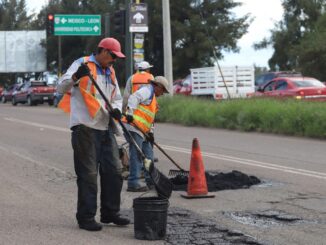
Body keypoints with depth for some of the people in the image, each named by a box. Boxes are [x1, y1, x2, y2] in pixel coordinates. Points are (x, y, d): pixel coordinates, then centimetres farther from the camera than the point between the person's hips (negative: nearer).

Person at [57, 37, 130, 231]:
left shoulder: (110, 72, 19)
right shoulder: (82, 64, -4)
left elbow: (117, 97, 27)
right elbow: (61, 88, -13)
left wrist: (117, 109, 3)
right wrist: (76, 76, -34)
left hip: (105, 128, 8)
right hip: (85, 128, -8)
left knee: (114, 170, 9)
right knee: (88, 174, -5)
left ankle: (110, 213, 21)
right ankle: (86, 217, 3)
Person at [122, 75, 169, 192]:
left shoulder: (151, 95, 28)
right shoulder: (147, 89, -4)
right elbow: (134, 98, -23)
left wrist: (150, 132, 15)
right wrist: (130, 113, -34)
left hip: (141, 129, 11)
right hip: (134, 127, -11)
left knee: (148, 155, 16)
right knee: (136, 155, -12)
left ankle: (151, 181, 25)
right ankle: (133, 183, -12)